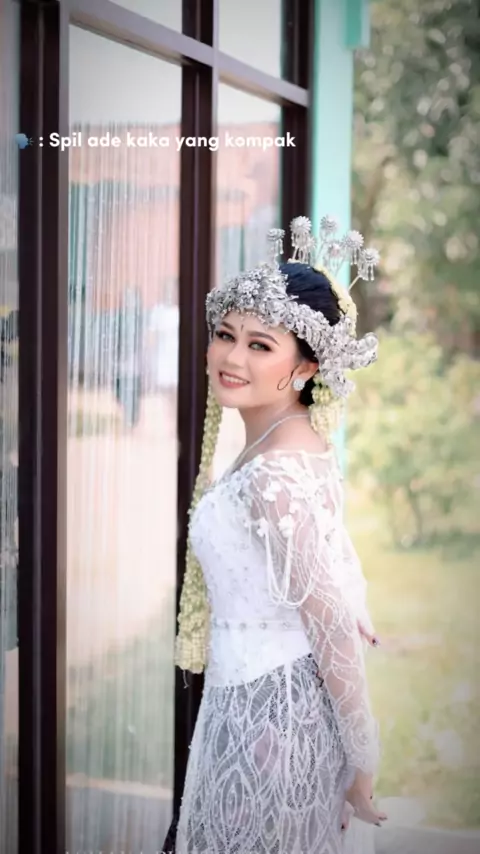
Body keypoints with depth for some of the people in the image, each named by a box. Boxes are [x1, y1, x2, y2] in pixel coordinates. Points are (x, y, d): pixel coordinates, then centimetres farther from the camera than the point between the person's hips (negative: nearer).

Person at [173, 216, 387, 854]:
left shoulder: (275, 477, -25)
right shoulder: (301, 440, 3)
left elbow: (335, 632, -23)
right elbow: (336, 551, 15)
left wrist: (362, 762, -16)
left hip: (267, 709, -9)